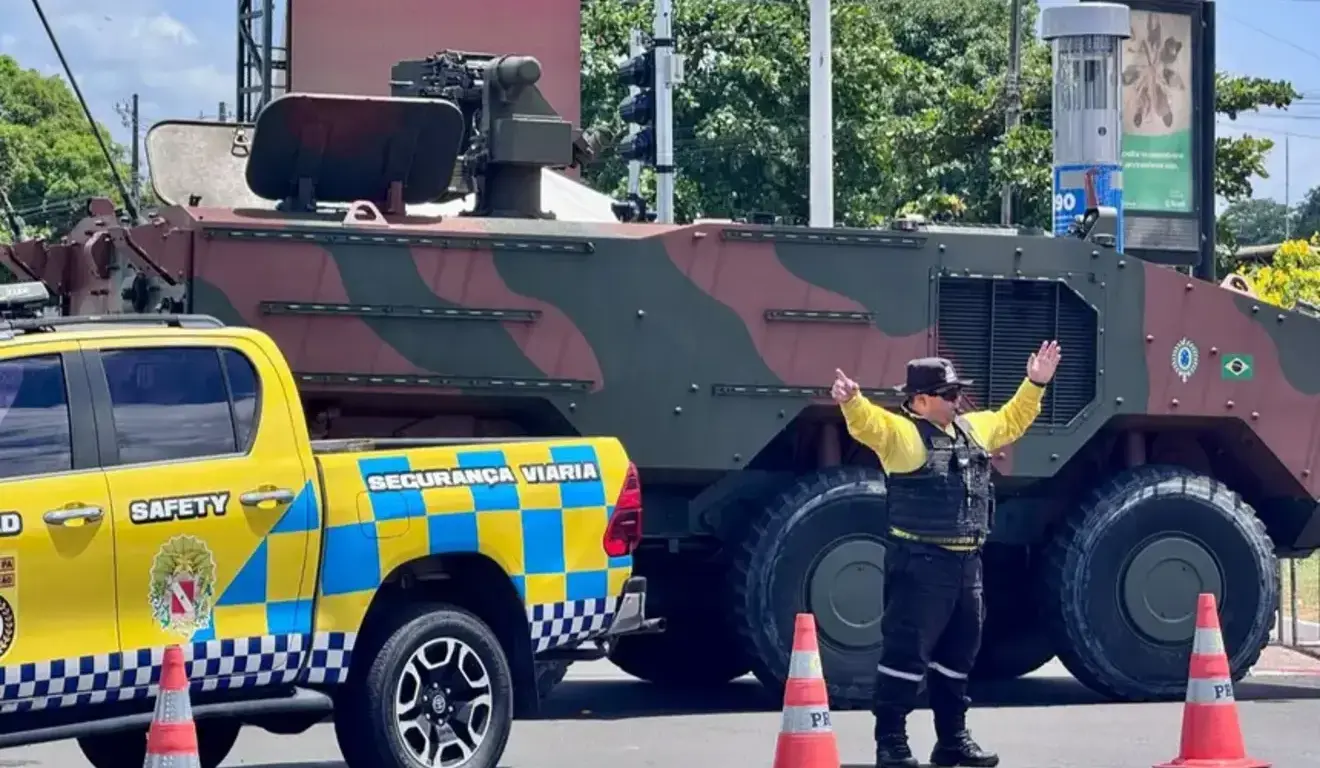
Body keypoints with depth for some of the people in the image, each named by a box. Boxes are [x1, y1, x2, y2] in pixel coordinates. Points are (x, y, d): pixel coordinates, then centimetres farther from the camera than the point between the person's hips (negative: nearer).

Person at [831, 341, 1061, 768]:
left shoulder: (972, 428, 16)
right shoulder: (902, 432, -9)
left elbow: (1011, 421, 33)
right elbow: (869, 424, -28)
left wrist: (1034, 385, 27)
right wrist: (851, 402, -49)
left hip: (965, 562, 8)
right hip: (920, 562, -8)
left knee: (958, 652, 15)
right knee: (907, 651, -8)